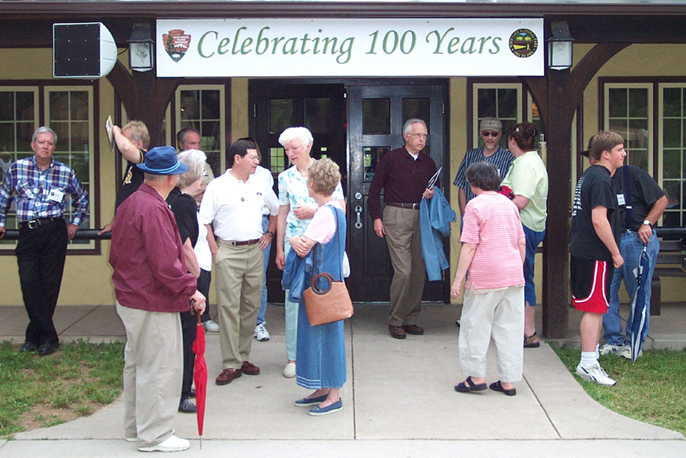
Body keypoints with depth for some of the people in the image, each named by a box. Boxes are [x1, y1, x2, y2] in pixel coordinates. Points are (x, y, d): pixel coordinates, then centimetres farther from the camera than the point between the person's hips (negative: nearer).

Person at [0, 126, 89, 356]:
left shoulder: (65, 172, 5)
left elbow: (82, 199, 21)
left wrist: (75, 223, 17)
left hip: (54, 232, 0)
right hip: (27, 234, 1)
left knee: (49, 285, 0)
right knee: (29, 284, -8)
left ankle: (35, 335, 11)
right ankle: (48, 335, -1)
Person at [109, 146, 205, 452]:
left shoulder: (129, 204, 9)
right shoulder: (154, 209, -23)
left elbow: (115, 254, 17)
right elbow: (165, 264, -25)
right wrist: (191, 290, -17)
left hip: (130, 298, 11)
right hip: (153, 304, -11)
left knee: (136, 363, 20)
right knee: (160, 368, 0)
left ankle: (135, 427, 32)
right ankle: (154, 436, 9)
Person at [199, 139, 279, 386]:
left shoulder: (260, 185, 10)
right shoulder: (217, 186, -3)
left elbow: (276, 210, 26)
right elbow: (204, 220, -5)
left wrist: (269, 233, 15)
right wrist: (214, 250, -9)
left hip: (255, 250, 5)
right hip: (229, 252, -5)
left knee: (251, 306, 8)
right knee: (229, 308, -6)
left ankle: (243, 357, 19)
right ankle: (230, 365, -2)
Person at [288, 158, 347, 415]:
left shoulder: (325, 213, -19)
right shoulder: (336, 209, 12)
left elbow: (303, 248, -23)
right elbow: (307, 245, 11)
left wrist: (294, 240, -3)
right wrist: (300, 241, -10)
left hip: (322, 283, -10)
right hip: (328, 279, 10)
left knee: (326, 334, -2)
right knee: (317, 333, 15)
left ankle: (334, 396, 7)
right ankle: (323, 390, 24)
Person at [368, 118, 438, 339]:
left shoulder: (428, 163, 14)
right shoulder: (391, 158, 0)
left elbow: (437, 188, 22)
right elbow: (375, 189, 2)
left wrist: (432, 194, -1)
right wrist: (376, 217, -3)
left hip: (421, 217, 5)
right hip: (396, 216, -5)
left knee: (419, 271, 5)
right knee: (403, 271, -10)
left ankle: (411, 319, 16)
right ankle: (395, 321, 3)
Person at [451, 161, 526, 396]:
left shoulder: (475, 205, -7)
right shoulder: (509, 204, 10)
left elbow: (470, 246, -12)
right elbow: (522, 242, 12)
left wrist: (458, 279, -8)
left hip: (485, 277, -6)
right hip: (513, 276, 6)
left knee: (475, 326, 7)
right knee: (510, 328, 9)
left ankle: (476, 377, 9)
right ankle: (508, 381, 12)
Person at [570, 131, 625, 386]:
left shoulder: (589, 175, 16)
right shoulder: (601, 179, -16)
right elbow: (599, 220, -23)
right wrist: (616, 252, -15)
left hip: (582, 251, 10)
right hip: (596, 255, -10)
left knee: (593, 309, 15)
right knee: (594, 309, -6)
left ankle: (590, 361, 21)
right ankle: (588, 364, -3)